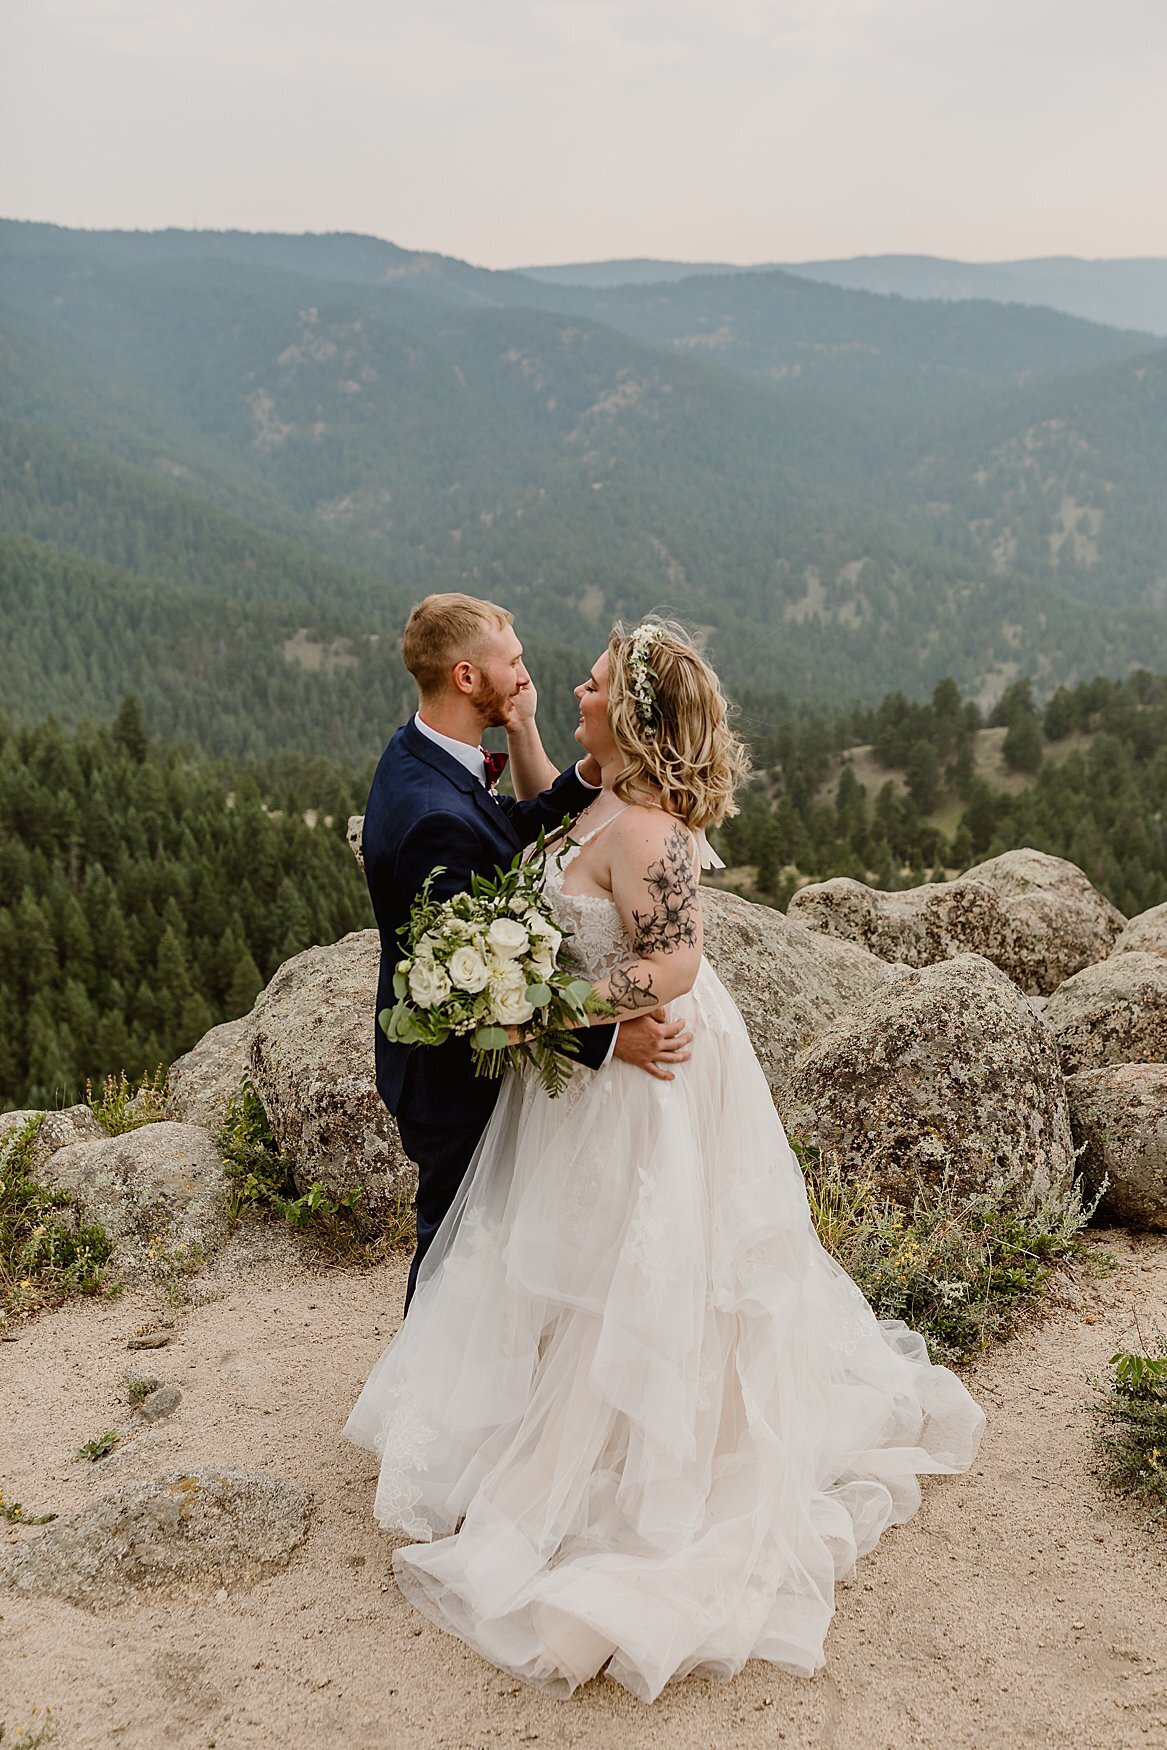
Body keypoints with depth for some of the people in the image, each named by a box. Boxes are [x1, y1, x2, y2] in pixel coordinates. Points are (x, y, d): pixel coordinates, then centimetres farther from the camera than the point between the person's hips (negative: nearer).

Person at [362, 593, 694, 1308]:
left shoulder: (417, 754, -1)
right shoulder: (438, 818, -34)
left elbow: (516, 830, 5)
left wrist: (590, 774, -11)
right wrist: (608, 1039, -35)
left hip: (441, 1053, 10)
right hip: (456, 1081, -10)